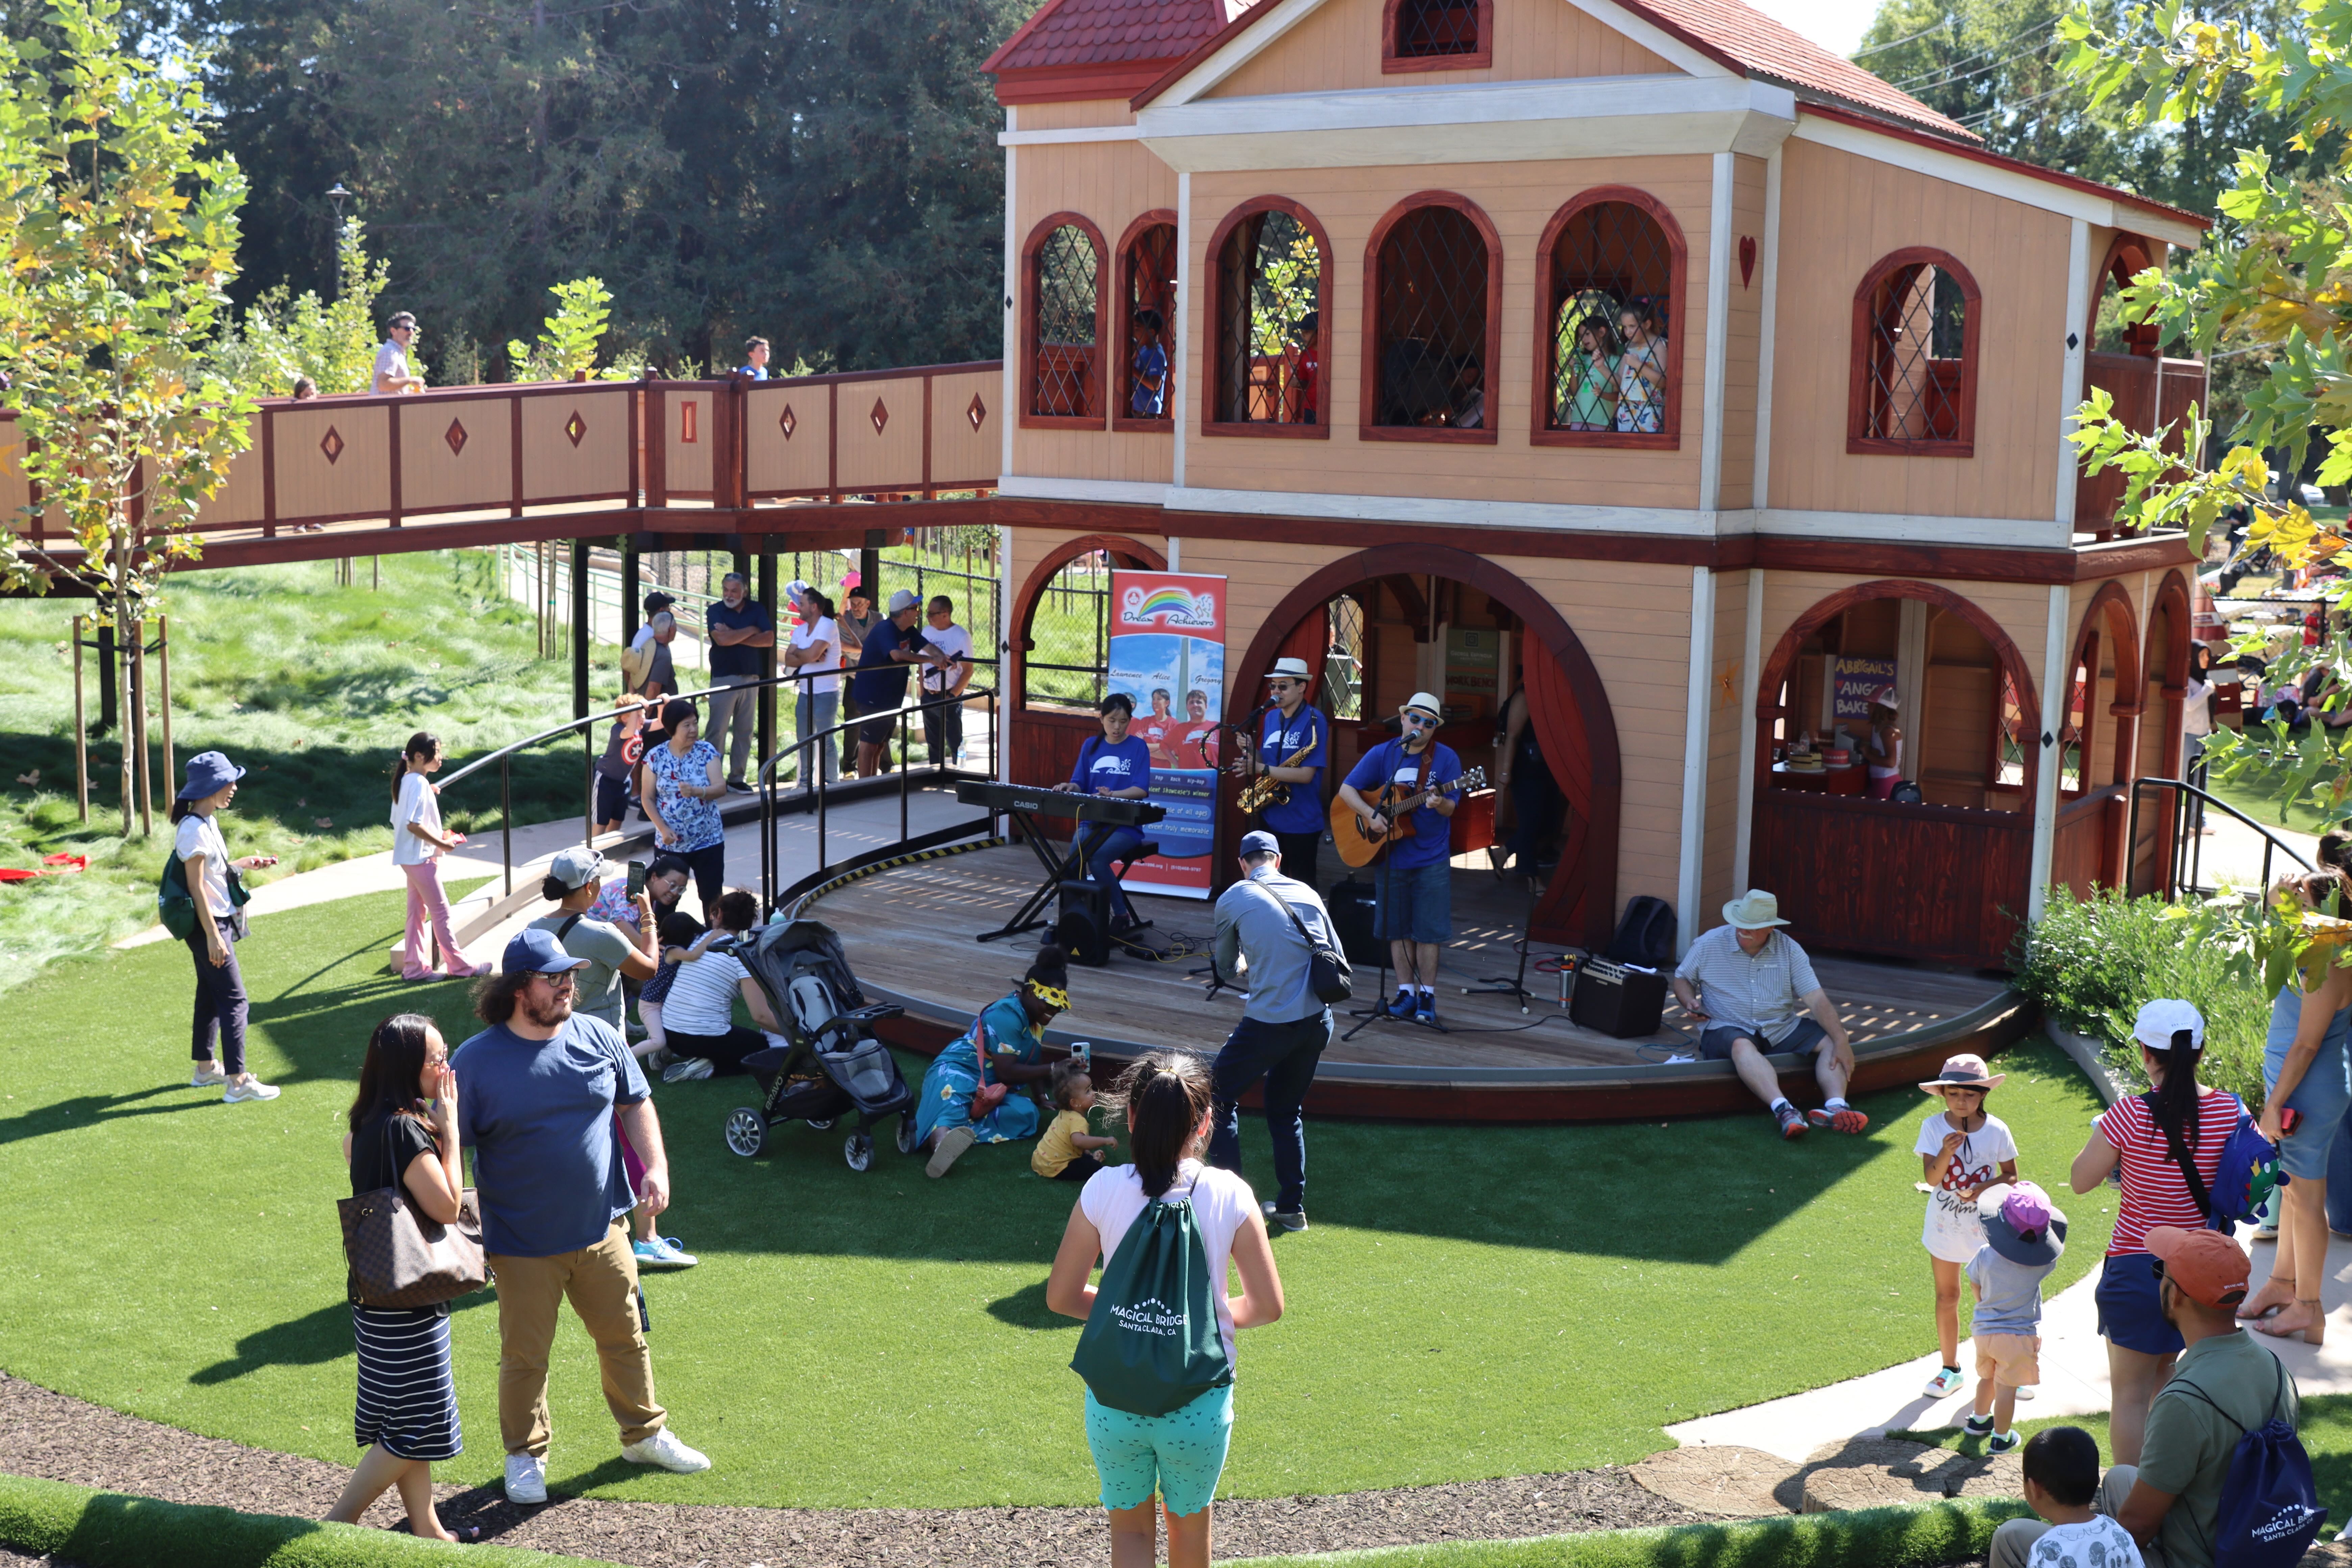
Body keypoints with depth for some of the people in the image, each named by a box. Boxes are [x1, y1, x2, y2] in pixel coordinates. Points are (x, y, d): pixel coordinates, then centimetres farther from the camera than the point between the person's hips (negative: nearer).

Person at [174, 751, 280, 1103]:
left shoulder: (207, 823, 10)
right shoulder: (194, 829, -20)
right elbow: (196, 886, -21)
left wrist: (244, 864, 17)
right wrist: (213, 936, -22)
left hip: (220, 921, 10)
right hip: (208, 926, -10)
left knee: (211, 995, 17)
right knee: (234, 999, -7)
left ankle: (206, 1069, 28)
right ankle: (238, 1082, -5)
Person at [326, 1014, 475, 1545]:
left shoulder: (372, 1119, 4)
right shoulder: (405, 1128, -24)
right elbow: (447, 1206, -24)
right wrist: (450, 1126, -18)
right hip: (404, 1301, -10)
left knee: (405, 1419, 17)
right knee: (416, 1426, 0)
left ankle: (426, 1528, 27)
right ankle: (338, 1524, 5)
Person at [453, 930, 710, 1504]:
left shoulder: (597, 1038, -1)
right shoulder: (475, 1061, -12)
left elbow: (637, 1103, 10)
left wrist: (655, 1165, -2)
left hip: (601, 1230, 3)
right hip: (523, 1245, -3)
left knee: (625, 1337, 16)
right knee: (524, 1355, 9)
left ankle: (645, 1433, 36)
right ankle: (526, 1456, 29)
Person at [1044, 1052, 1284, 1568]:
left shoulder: (1103, 1190, -11)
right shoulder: (1230, 1195, -12)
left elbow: (1061, 1296, -5)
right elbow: (1267, 1306, -8)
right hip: (1200, 1404, 0)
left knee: (1130, 1527, 21)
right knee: (1190, 1527, 25)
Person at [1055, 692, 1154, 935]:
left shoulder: (1138, 747, 1)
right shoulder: (1091, 746, 13)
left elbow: (1142, 790, -8)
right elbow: (1080, 784, 12)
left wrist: (1112, 794, -24)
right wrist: (1070, 787, -12)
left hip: (1125, 826, -3)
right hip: (1092, 822, 3)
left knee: (1097, 858, -31)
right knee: (1074, 856, -28)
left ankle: (1122, 915, -13)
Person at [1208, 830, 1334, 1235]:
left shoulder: (1232, 900, 0)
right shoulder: (1307, 894, 10)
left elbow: (1225, 967, 13)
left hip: (1269, 1021, -5)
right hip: (1318, 1020, 5)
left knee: (1220, 1099, 12)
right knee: (1286, 1110, 21)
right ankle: (1292, 1208, 22)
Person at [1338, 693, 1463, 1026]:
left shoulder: (1446, 758, -5)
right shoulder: (1382, 754, 0)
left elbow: (1451, 808, -7)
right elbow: (1347, 789, 0)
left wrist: (1439, 804, -30)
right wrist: (1371, 815, -15)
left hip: (1432, 860, -2)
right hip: (1391, 856, 2)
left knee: (1427, 930, 0)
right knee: (1398, 928, 8)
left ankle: (1427, 997, 9)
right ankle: (1406, 993, 17)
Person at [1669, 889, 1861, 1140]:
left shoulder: (1789, 950, 1)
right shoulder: (1709, 944, -1)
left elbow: (1817, 1000, -5)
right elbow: (1682, 978, 13)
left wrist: (1842, 1041, -17)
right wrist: (1690, 1002, -10)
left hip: (1781, 1028, 4)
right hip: (1727, 1028, -4)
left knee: (1830, 1041, -18)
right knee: (1742, 1046, -39)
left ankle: (1836, 1107, -37)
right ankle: (1783, 1110, -57)